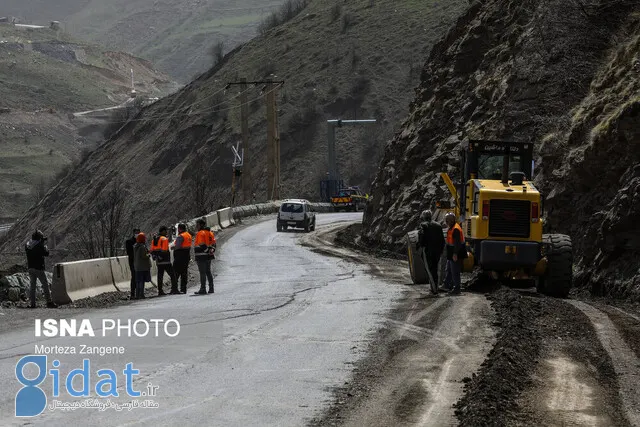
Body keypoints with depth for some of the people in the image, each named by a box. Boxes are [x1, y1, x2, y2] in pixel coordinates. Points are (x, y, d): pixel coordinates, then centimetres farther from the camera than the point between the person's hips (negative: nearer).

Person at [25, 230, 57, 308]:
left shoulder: (27, 245, 5)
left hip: (30, 267, 6)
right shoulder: (39, 245, -14)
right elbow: (46, 253, -8)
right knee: (45, 285, 0)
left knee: (33, 285, 11)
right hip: (39, 268, -6)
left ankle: (32, 303, 7)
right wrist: (45, 245, 7)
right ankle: (49, 302, -3)